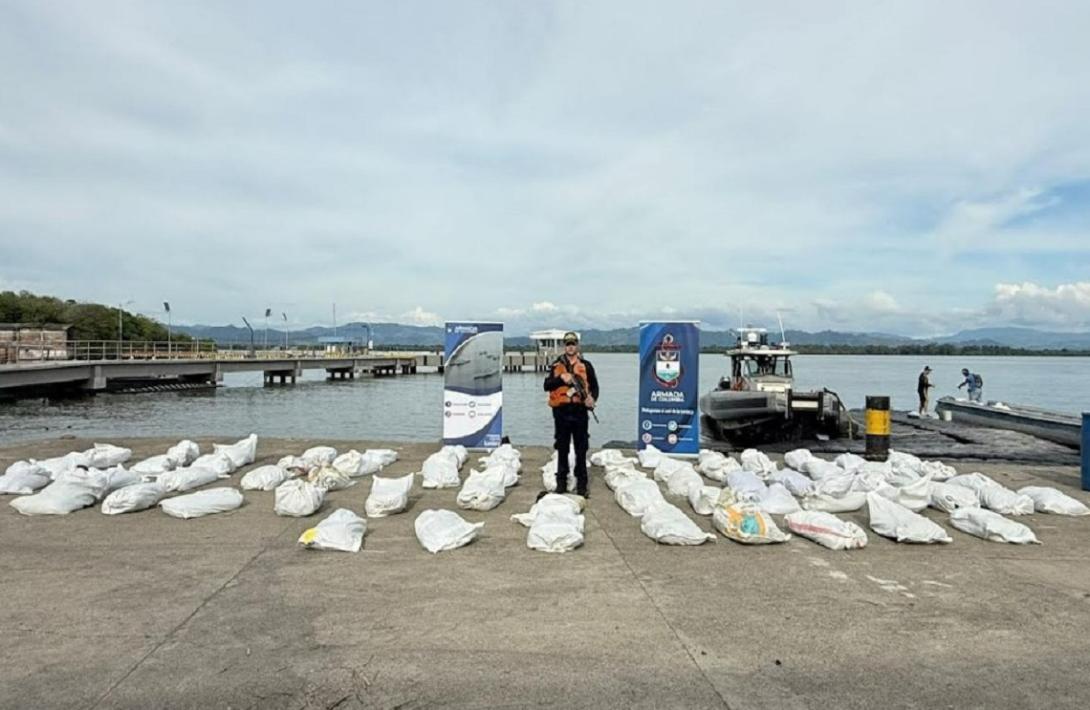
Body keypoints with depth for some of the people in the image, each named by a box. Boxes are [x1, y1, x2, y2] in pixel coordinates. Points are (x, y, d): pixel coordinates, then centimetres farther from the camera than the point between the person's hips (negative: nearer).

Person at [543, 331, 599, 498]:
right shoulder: (557, 365, 7)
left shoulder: (586, 366, 7)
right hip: (561, 412, 1)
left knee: (581, 450, 2)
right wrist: (561, 378, -16)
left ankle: (582, 483, 9)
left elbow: (594, 386, 7)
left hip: (579, 411, -1)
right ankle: (561, 482, 17)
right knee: (562, 449, 8)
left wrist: (592, 398, -12)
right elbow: (547, 386, 0)